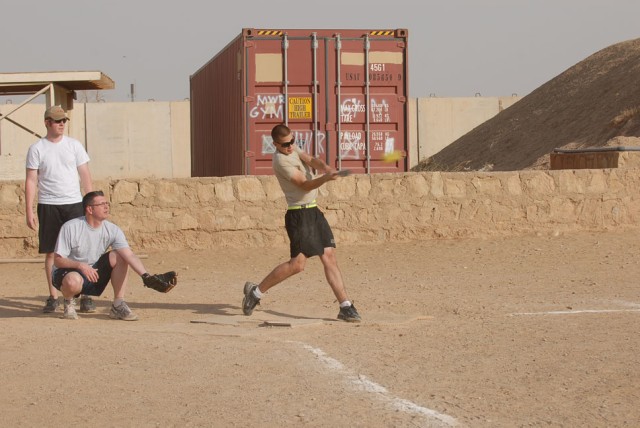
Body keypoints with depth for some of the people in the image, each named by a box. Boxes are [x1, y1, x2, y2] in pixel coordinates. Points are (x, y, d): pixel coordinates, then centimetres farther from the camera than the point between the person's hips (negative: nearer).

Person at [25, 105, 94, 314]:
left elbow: (85, 176, 7)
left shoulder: (74, 145, 6)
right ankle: (53, 298, 11)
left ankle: (85, 297, 1)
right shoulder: (37, 149, 2)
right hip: (48, 205, -1)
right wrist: (29, 211, -6)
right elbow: (31, 181, 0)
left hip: (74, 204, 1)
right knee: (50, 252, 3)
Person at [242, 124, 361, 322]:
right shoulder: (281, 160, -16)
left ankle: (345, 307, -1)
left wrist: (325, 167, -27)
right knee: (297, 264, -13)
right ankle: (256, 291, 2)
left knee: (329, 257, 1)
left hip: (313, 211, 9)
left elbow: (311, 160, -5)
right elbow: (305, 185, -21)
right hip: (299, 214, -9)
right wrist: (326, 178, -38)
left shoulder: (293, 148, 11)